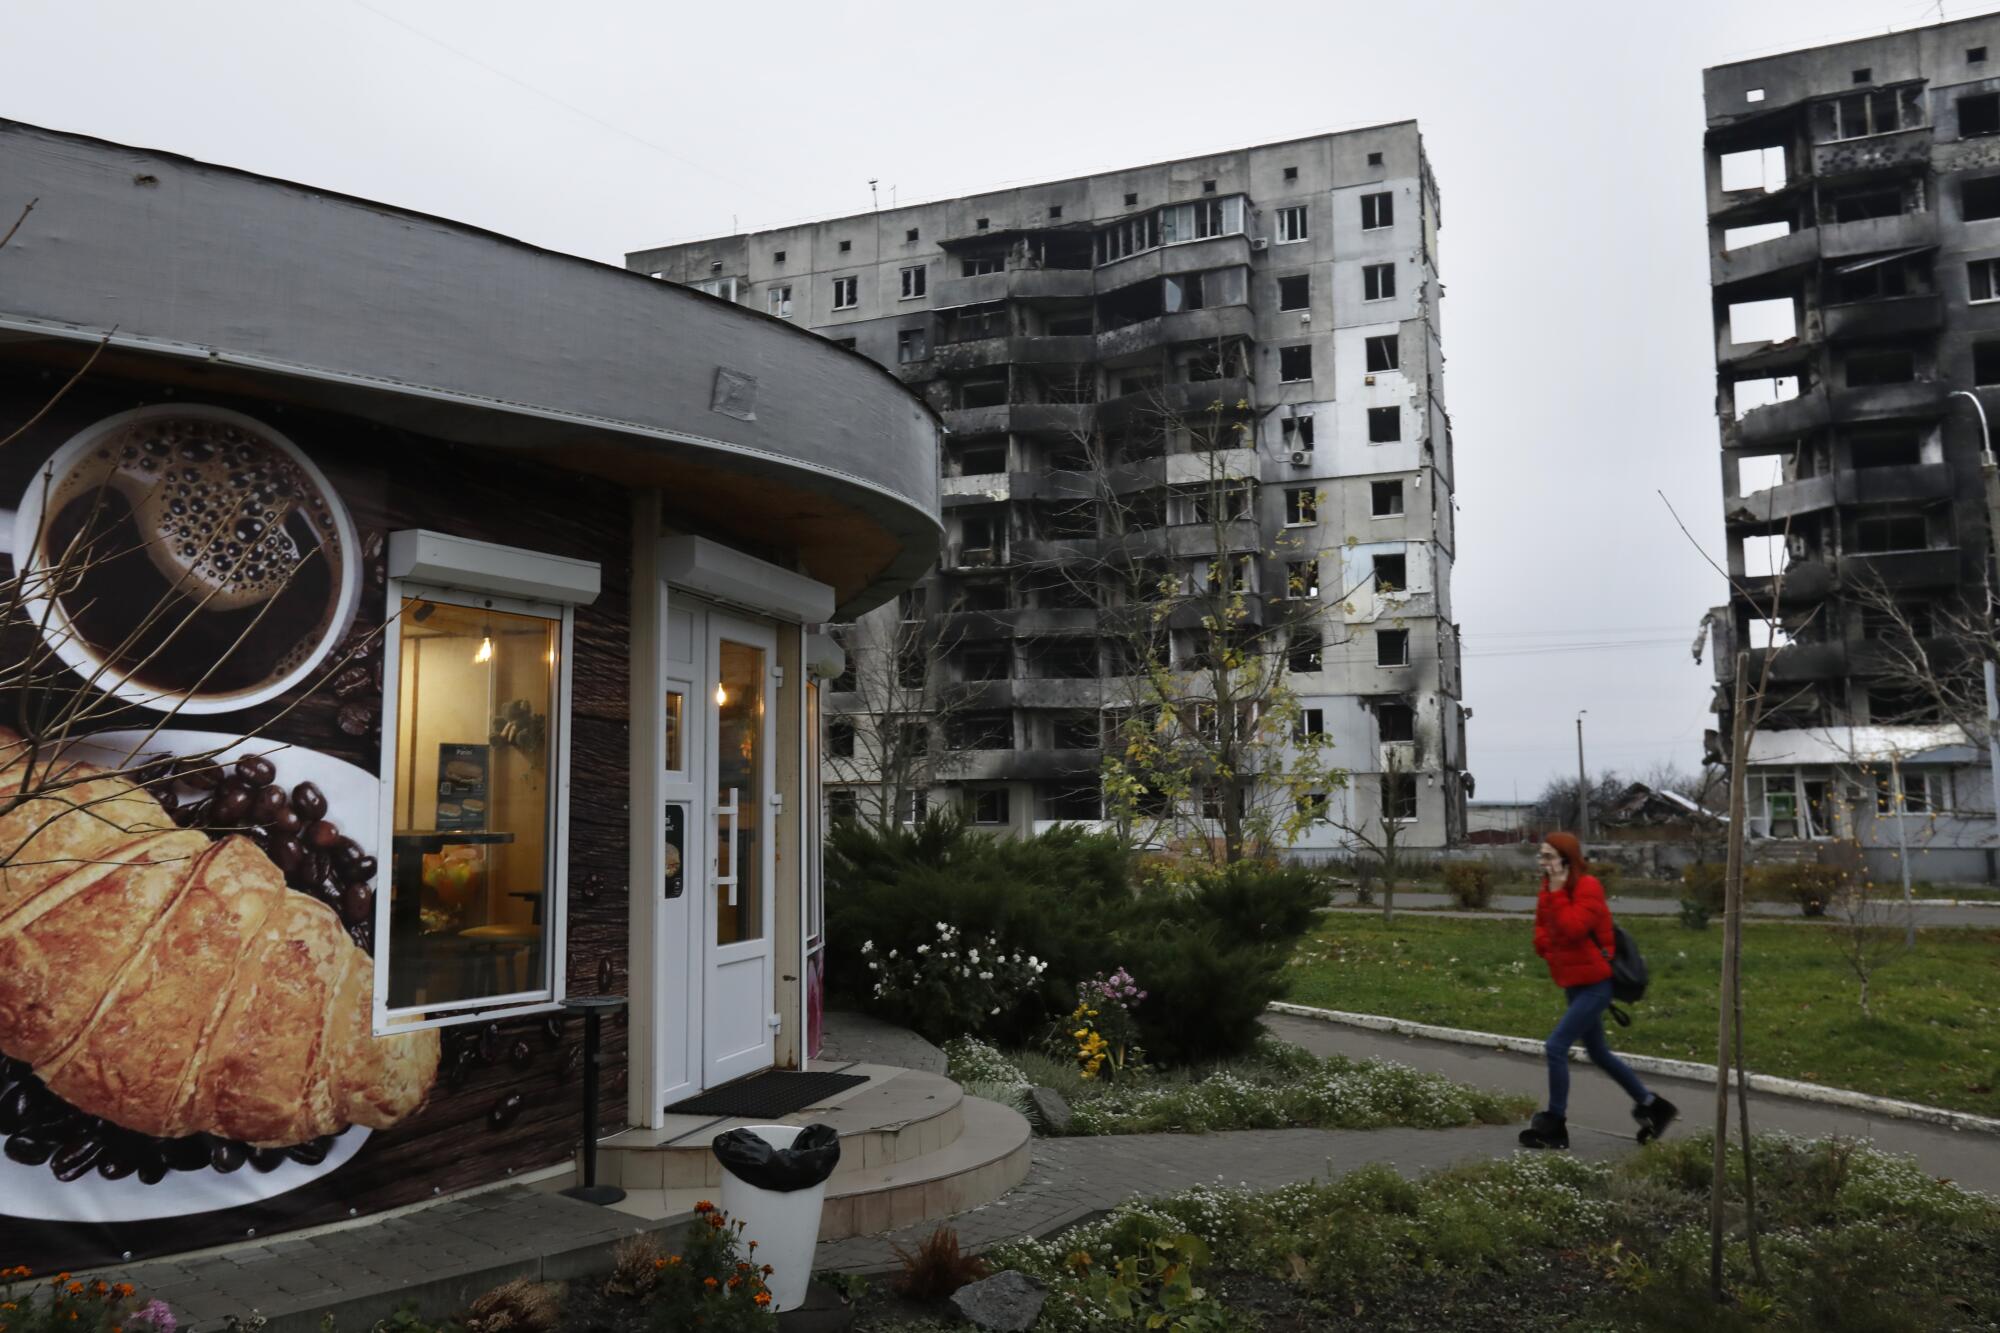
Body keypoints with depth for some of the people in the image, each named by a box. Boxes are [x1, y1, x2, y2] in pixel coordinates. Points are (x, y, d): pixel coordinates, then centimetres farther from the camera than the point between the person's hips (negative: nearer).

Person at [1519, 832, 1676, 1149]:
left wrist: (1557, 892, -26)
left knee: (1556, 1046, -13)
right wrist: (1546, 947, -4)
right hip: (1575, 984, 9)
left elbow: (1572, 928, -29)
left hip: (1594, 985, -9)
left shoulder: (1588, 887, -18)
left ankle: (1555, 1125, -2)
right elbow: (1542, 926, 16)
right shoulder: (1550, 888, 6)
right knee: (1598, 1053, 18)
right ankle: (1651, 1105, 34)